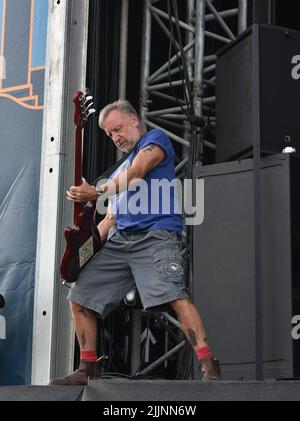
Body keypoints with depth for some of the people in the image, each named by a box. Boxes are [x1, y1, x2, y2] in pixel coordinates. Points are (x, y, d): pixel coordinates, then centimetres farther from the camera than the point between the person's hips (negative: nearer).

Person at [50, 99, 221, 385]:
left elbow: (136, 173, -10)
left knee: (173, 296, -27)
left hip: (155, 235, -8)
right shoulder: (118, 172, 31)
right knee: (79, 297, 4)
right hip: (119, 240, 8)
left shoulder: (155, 139, 9)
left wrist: (97, 192, -8)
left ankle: (209, 367, -28)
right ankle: (88, 370, 13)